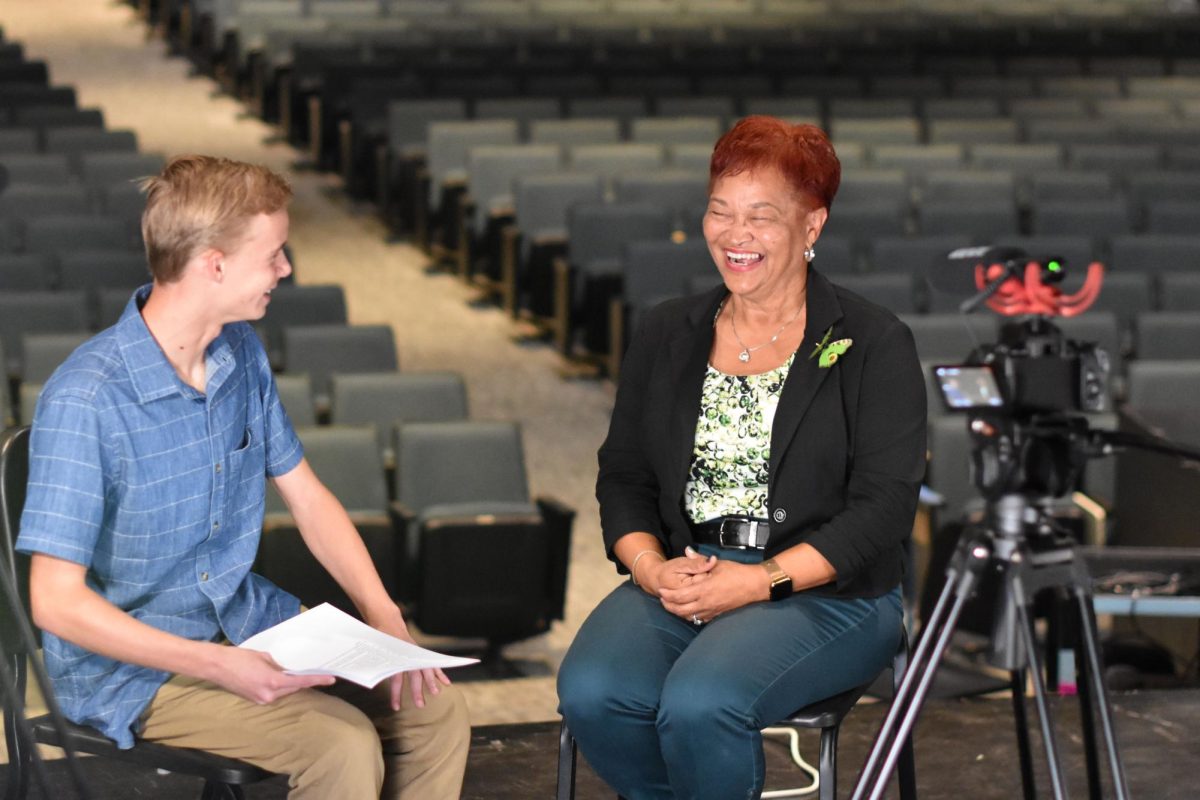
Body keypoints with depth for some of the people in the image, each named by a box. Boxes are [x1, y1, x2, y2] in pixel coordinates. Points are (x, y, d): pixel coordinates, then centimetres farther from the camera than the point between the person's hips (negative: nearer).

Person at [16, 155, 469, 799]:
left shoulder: (241, 353, 2)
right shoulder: (85, 400, -24)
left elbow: (306, 496, 13)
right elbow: (57, 602, -24)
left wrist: (385, 618, -3)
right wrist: (220, 666, -28)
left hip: (247, 621, 8)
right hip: (133, 666, -8)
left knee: (437, 711, -7)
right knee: (342, 745, -26)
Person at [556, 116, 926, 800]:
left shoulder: (874, 345, 1)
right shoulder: (666, 337, 16)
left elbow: (882, 508, -7)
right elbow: (623, 476, 14)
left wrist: (758, 581, -17)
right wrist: (651, 568, -7)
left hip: (823, 591, -4)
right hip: (680, 573, 4)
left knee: (700, 703, -33)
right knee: (591, 692, -27)